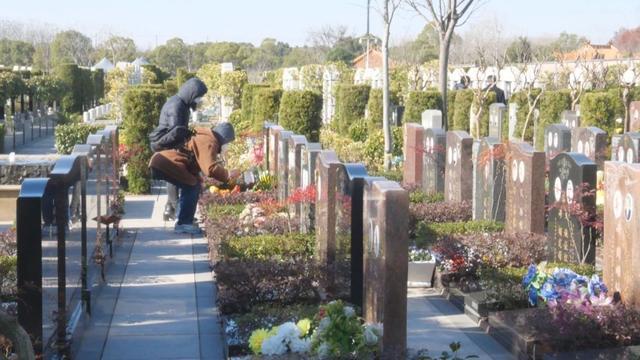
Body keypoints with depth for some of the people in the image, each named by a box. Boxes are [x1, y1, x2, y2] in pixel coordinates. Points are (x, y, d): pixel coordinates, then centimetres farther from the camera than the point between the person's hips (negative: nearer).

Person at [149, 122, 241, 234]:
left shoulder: (206, 139, 18)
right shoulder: (209, 143, -15)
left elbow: (206, 165, 28)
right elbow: (210, 169, -26)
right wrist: (228, 174, -13)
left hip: (163, 161, 11)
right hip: (164, 164, -11)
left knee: (193, 185, 16)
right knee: (192, 186, -11)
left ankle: (185, 221, 21)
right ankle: (183, 224, -5)